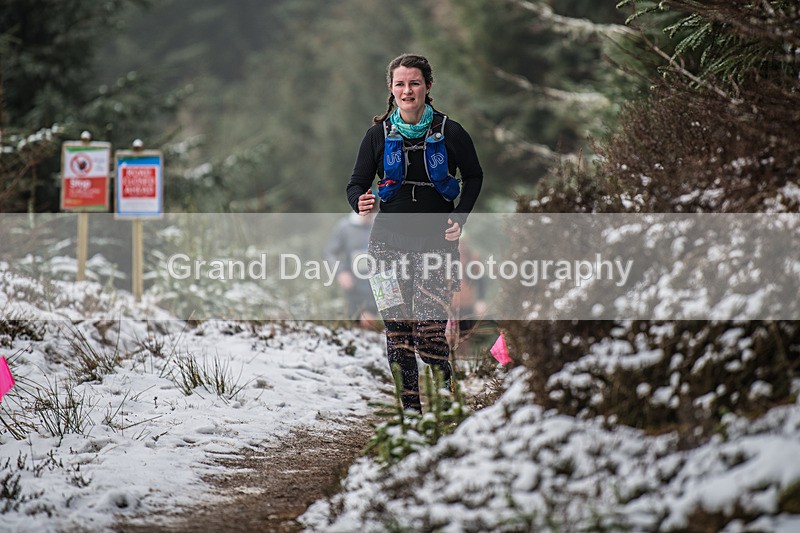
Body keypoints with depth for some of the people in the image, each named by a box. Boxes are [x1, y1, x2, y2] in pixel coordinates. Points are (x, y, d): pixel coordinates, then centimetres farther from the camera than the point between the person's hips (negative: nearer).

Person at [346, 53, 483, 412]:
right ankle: (408, 410, 3)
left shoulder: (449, 133, -2)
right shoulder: (379, 135, 3)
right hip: (389, 242, 2)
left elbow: (474, 176, 14)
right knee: (397, 333, -3)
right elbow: (357, 183, 9)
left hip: (437, 243, -2)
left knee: (430, 334, -12)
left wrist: (460, 219, 1)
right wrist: (360, 204, -15)